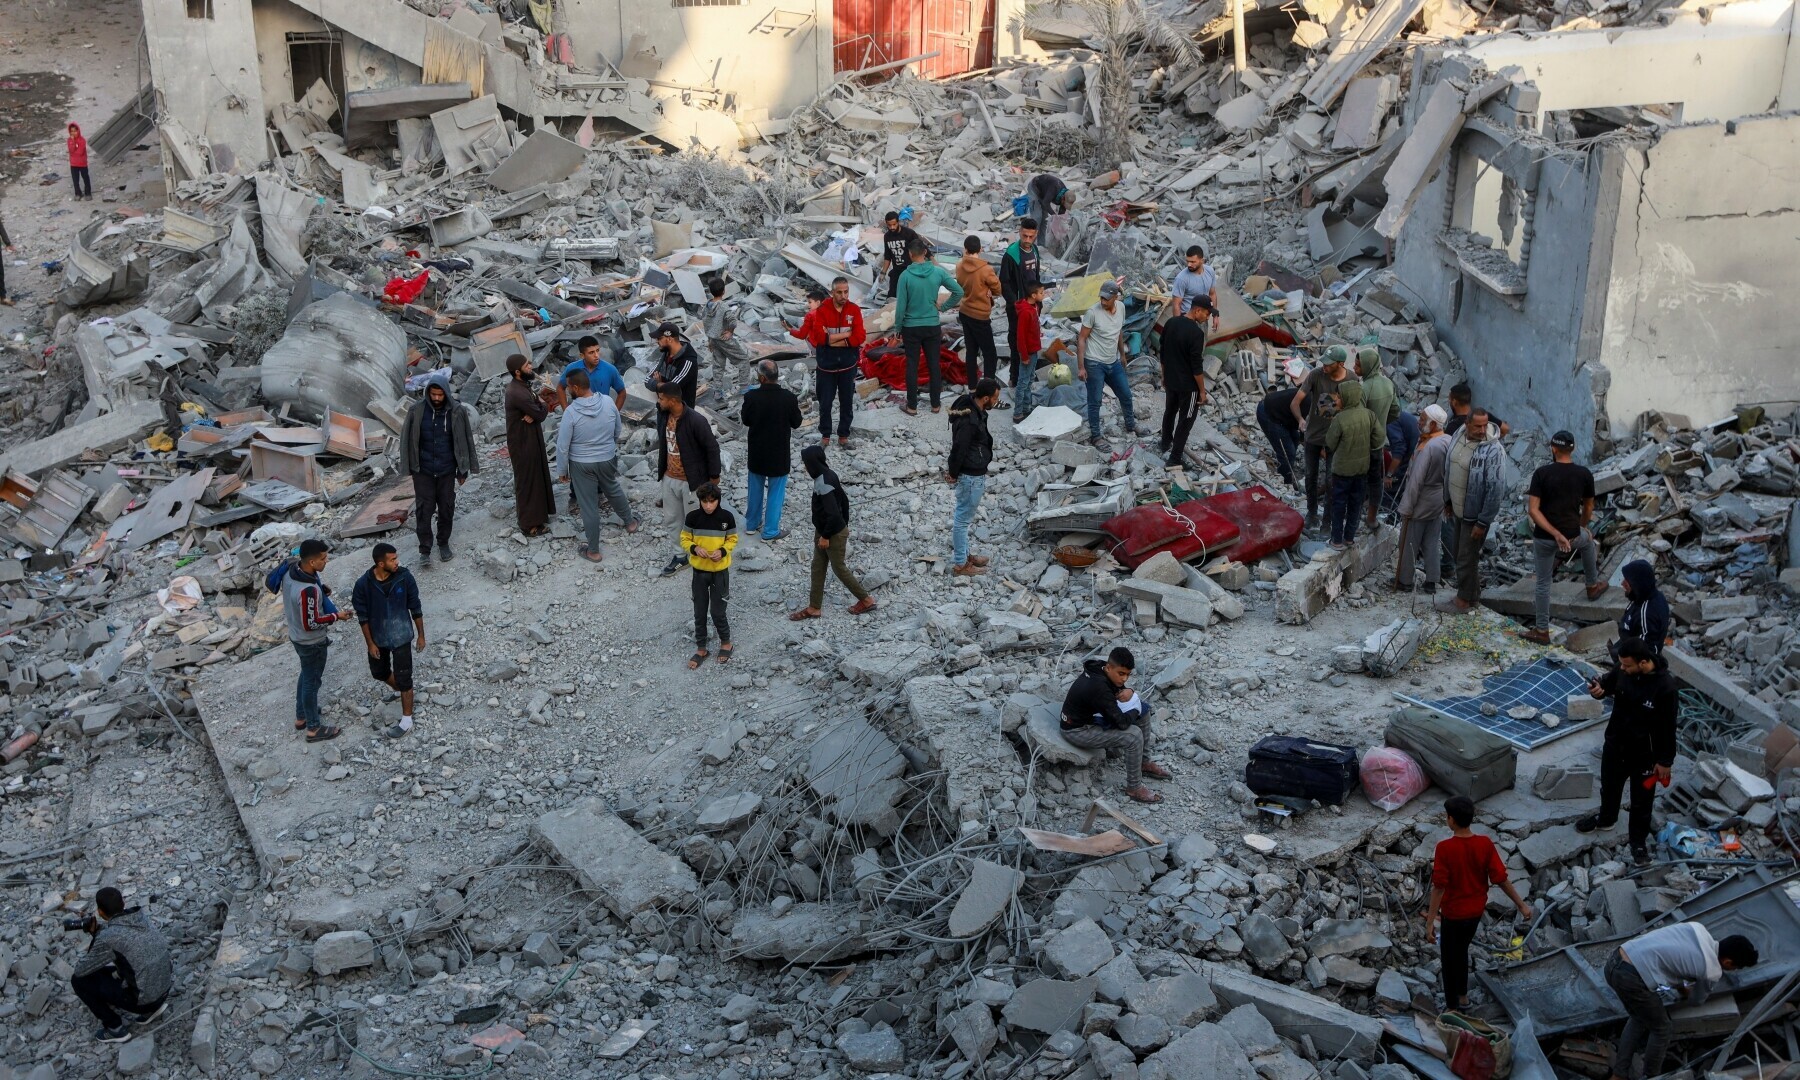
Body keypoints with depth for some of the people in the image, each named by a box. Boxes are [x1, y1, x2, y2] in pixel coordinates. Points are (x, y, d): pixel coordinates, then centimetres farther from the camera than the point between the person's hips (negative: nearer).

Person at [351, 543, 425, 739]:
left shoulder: (404, 577, -18)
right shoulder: (364, 584, -19)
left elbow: (415, 608, -6)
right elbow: (363, 616, -8)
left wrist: (421, 635, -1)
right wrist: (370, 643, -4)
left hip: (401, 637, -2)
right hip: (378, 638, 2)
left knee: (403, 678, 4)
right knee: (378, 673, 21)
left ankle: (406, 721, 17)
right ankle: (399, 689, 53)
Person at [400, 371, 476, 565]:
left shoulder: (457, 412, -6)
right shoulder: (417, 410, -7)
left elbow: (464, 441, 1)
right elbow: (408, 438, 1)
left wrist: (463, 470, 3)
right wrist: (409, 467, 1)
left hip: (447, 470, 1)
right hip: (423, 471, -1)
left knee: (446, 509, 10)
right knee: (423, 510, -1)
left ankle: (444, 544, 27)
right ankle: (424, 549, 7)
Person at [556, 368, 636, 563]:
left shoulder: (571, 412, -23)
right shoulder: (608, 401, -12)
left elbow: (563, 446, -16)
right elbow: (618, 430, 4)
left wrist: (563, 470, -1)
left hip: (581, 465, -4)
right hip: (608, 459, 4)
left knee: (588, 506, 9)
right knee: (614, 490, 31)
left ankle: (593, 551, 21)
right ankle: (630, 522, 53)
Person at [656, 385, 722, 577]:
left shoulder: (696, 421, -26)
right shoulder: (664, 415, -4)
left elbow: (712, 448, -18)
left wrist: (714, 477, -11)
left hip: (692, 481, -7)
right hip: (669, 478, 7)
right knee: (672, 520, 18)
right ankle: (681, 555, 36)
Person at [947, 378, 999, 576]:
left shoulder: (973, 407, -1)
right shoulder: (969, 421, -32)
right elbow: (958, 449, -25)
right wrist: (953, 474, -14)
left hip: (975, 473, 10)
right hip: (971, 476, -10)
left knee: (963, 516, 23)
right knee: (964, 519, 4)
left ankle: (962, 554, 38)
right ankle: (960, 564, 16)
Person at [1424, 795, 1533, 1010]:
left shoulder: (1445, 848, -25)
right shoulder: (1485, 844, -13)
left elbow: (1439, 887, -24)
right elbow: (1501, 879, -9)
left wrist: (1430, 922, -20)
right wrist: (1521, 904, 3)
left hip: (1453, 913, -5)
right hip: (1476, 911, 5)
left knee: (1450, 960, 14)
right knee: (1461, 950, 28)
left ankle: (1453, 1007, 25)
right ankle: (1462, 997, 41)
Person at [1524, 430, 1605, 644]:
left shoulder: (1542, 473, -12)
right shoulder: (1584, 474, -4)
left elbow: (1533, 510, -18)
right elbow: (1588, 509, 10)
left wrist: (1555, 534, -16)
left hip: (1544, 538, -2)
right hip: (1572, 535, 2)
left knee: (1543, 582, 13)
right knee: (1589, 542, 37)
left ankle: (1541, 630, 19)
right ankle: (1593, 586, 54)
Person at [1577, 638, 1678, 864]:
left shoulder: (1665, 686, -31)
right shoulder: (1623, 670, -17)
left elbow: (1668, 726, -20)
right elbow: (1609, 682, 5)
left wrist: (1666, 760, -12)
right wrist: (1599, 689, -20)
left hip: (1645, 753, -5)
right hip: (1615, 743, 5)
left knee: (1642, 799, 16)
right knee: (1609, 785, 28)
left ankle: (1638, 839, 38)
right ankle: (1606, 818, 55)